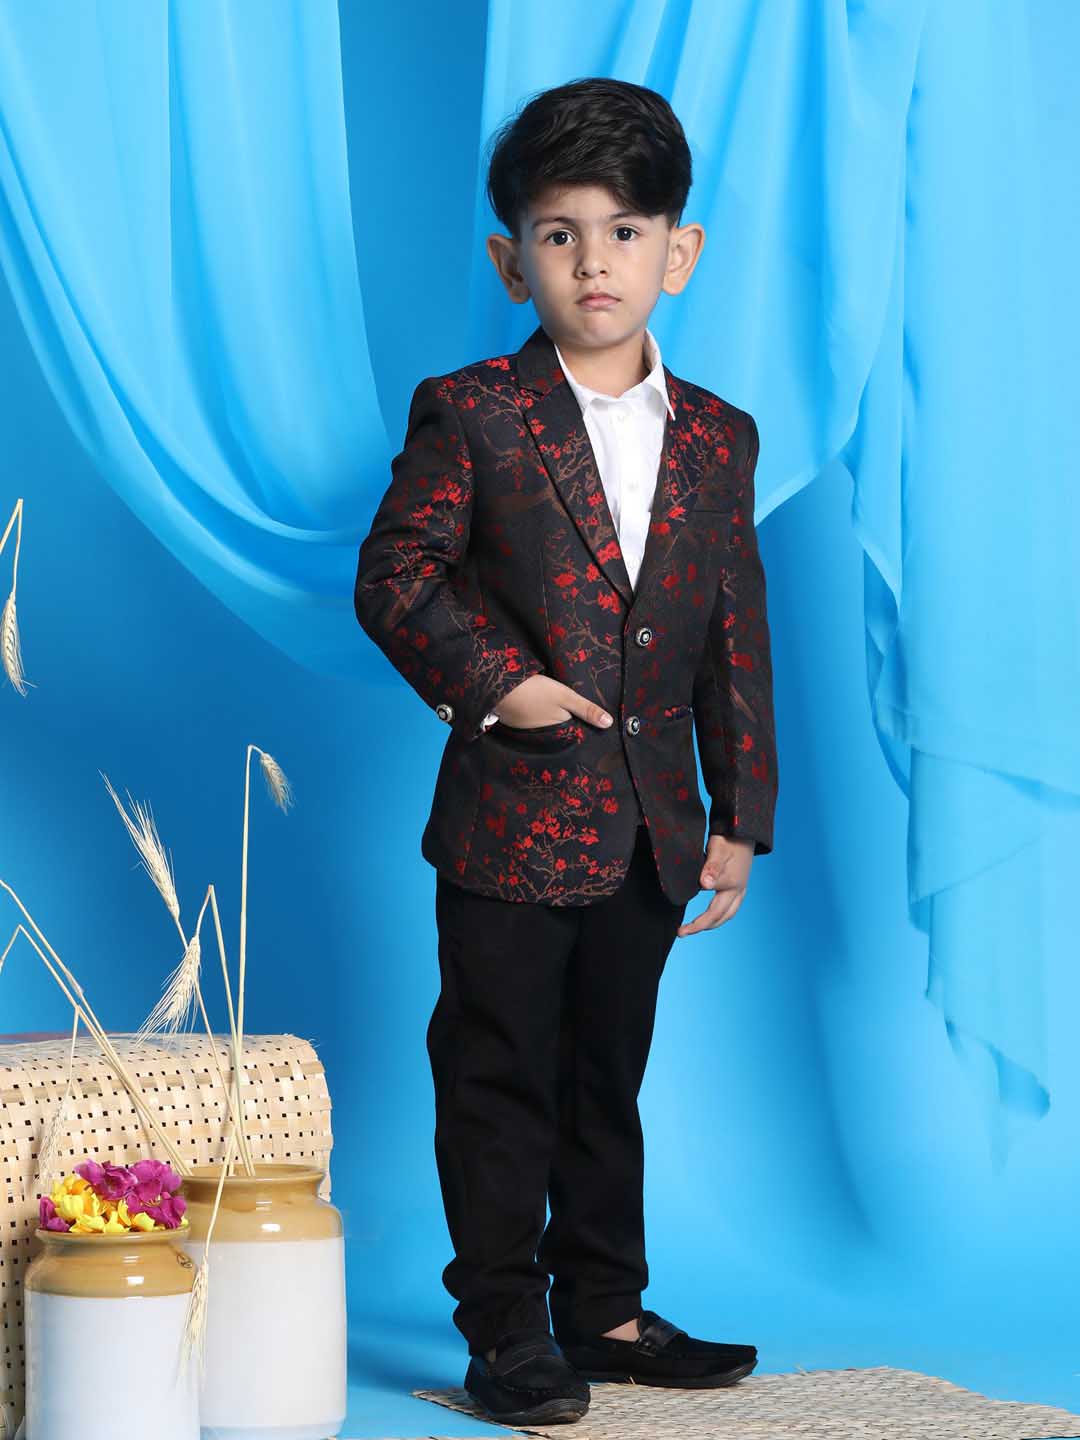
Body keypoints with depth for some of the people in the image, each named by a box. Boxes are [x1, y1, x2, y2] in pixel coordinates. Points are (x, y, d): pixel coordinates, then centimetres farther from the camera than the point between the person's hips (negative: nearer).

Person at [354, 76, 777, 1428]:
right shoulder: (469, 416, -6)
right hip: (513, 819, -4)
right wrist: (492, 682, -17)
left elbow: (737, 642, 9)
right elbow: (393, 576, -6)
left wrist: (739, 818, 7)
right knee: (499, 1077, 3)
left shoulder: (718, 439, 7)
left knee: (610, 1077, 15)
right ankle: (504, 1327, 12)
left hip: (651, 830, 4)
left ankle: (606, 1310, 25)